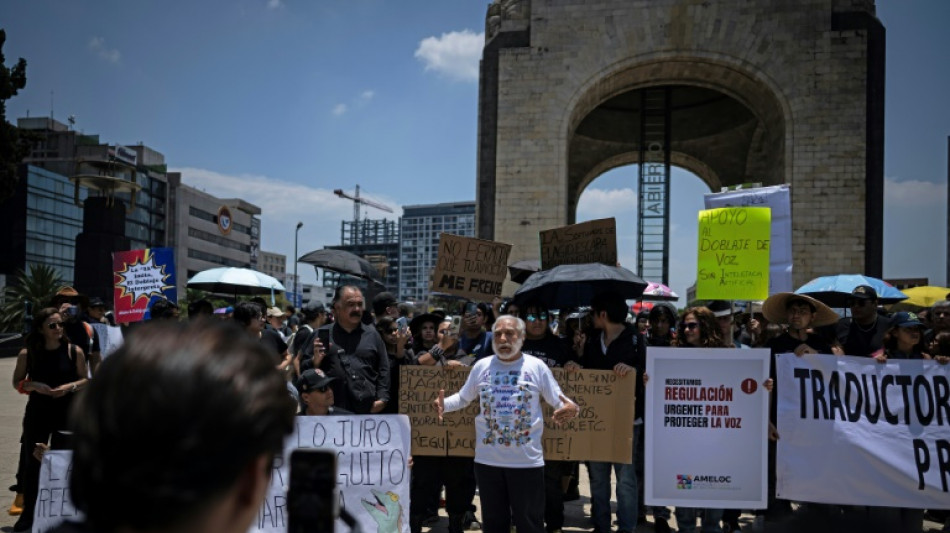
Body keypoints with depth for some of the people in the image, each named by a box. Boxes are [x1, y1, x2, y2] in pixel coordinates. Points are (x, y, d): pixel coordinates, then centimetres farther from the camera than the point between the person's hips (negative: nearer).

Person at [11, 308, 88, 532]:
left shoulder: (74, 351, -5)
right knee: (31, 462, 6)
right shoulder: (27, 354, -4)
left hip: (67, 412, 0)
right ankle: (28, 513, 19)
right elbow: (17, 382, 4)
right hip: (37, 413, 1)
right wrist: (35, 385, -15)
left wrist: (70, 386, -16)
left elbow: (84, 379, 3)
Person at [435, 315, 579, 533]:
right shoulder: (481, 366, 3)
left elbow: (558, 401, -3)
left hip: (527, 461, -2)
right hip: (487, 459, 2)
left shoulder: (537, 366, -4)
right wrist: (444, 404, -10)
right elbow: (463, 398, 11)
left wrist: (570, 408, -27)